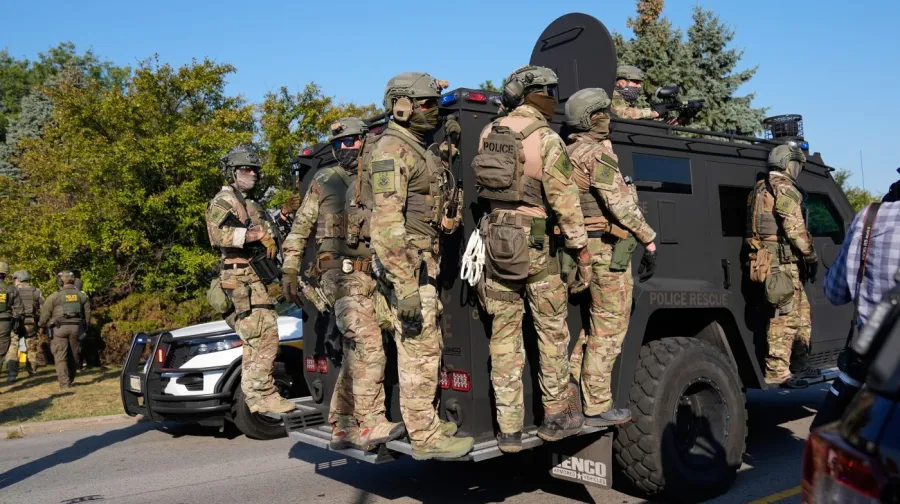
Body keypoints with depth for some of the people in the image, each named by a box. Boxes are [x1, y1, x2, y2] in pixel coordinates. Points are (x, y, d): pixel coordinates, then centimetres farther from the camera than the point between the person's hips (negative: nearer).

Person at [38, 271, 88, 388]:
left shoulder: (54, 296, -3)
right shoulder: (82, 296, 8)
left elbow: (45, 314, 0)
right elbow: (87, 314, 10)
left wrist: (43, 326, 17)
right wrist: (84, 329, 20)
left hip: (59, 329, -3)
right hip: (76, 328, 3)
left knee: (61, 357, -1)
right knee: (74, 356, 13)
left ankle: (64, 382, -7)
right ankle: (70, 379, 22)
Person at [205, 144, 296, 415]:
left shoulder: (252, 205, 27)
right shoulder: (224, 200, -3)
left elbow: (268, 235, 36)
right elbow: (218, 233, -22)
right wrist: (249, 234, -33)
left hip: (257, 278, 10)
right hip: (243, 277, -10)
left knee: (255, 341, 11)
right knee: (264, 337, -17)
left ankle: (255, 394, 17)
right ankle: (262, 395, -17)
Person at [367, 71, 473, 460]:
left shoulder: (417, 149, 18)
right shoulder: (391, 150, -13)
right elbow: (386, 222, -21)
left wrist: (446, 148, 15)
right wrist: (406, 288, -26)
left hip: (424, 263, 10)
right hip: (408, 266, -10)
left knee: (427, 347, 16)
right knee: (419, 350, -7)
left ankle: (424, 422, 26)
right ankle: (425, 438, 0)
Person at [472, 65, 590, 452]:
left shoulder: (488, 133, 7)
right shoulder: (546, 139, -9)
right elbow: (564, 199, -9)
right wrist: (581, 248, -2)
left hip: (494, 240, 5)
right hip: (534, 244, -5)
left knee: (504, 336, 7)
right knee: (552, 331, 11)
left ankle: (509, 430, 11)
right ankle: (554, 417, 20)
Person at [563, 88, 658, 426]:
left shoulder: (570, 154, 15)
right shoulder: (597, 154, -14)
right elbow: (621, 203, -17)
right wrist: (649, 240, -13)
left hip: (586, 246, 9)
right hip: (609, 248, -9)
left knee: (595, 323, 18)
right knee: (609, 328, -2)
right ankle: (598, 407, 4)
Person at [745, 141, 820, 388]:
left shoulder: (760, 190, 20)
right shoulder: (785, 189, -9)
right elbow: (796, 229, -16)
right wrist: (811, 256, -6)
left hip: (765, 259, 10)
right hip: (783, 261, -10)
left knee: (801, 311, 18)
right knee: (785, 316, -7)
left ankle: (800, 364, 24)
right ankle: (777, 372, -6)